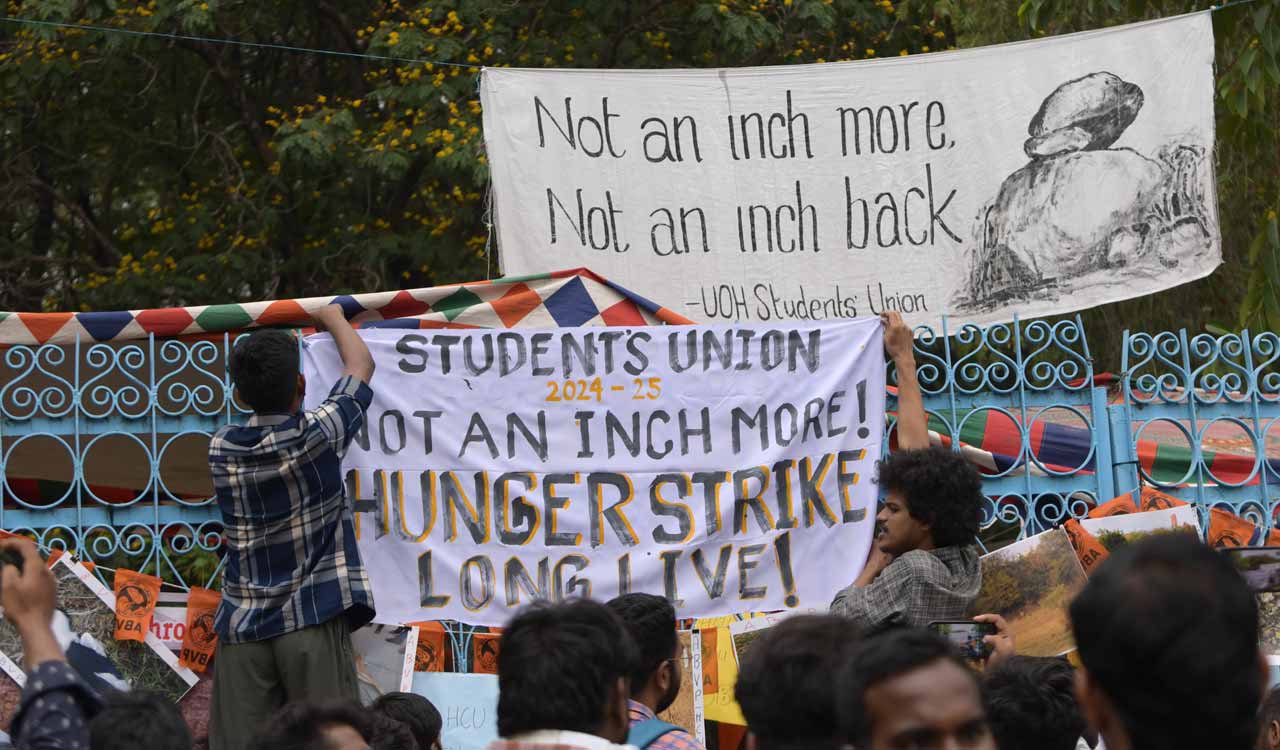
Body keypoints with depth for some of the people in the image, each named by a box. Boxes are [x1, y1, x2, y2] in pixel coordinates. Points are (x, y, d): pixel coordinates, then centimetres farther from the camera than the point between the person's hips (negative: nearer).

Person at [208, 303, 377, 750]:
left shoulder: (221, 449, 3)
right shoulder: (318, 435, -7)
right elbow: (361, 364, 11)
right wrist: (334, 318, 29)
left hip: (242, 626, 3)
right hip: (312, 619, -3)